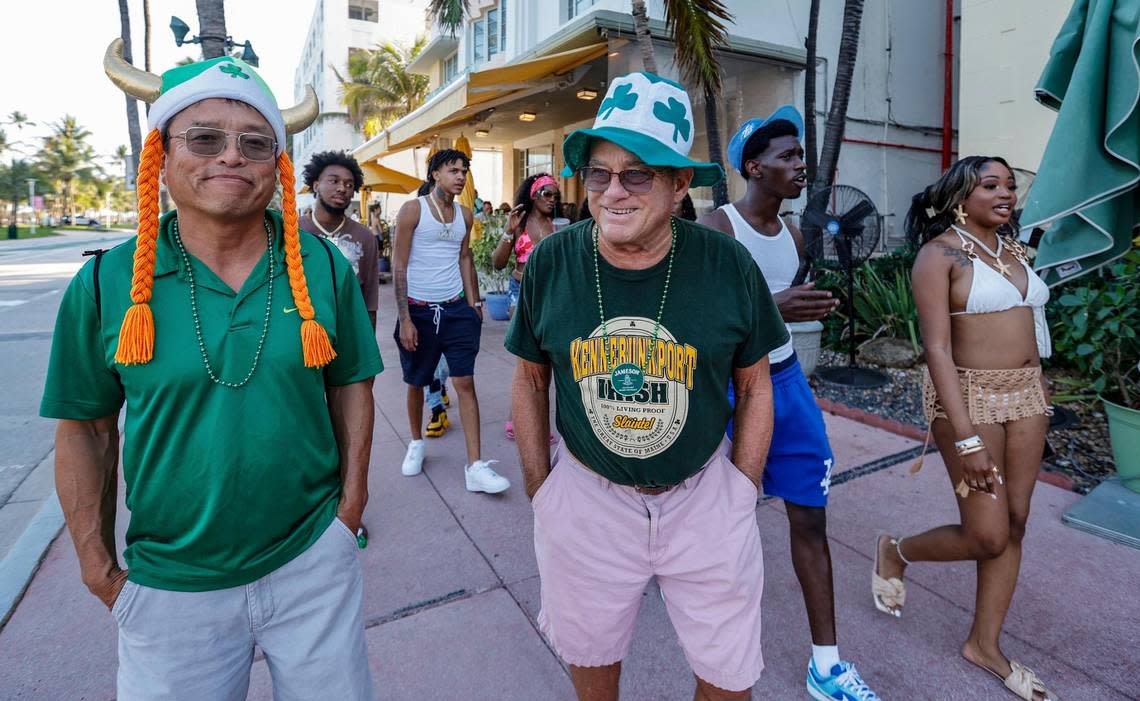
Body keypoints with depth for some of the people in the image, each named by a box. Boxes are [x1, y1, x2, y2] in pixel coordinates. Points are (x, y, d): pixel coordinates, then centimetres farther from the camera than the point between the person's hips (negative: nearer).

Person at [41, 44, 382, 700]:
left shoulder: (325, 267, -6)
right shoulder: (105, 284, -7)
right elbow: (85, 428, 1)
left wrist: (351, 505, 0)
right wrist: (98, 565, 2)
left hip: (314, 564, 1)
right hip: (169, 587, 0)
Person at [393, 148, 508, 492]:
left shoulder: (465, 214, 9)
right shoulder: (413, 209, -5)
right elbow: (399, 266, -7)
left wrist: (474, 304, 7)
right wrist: (404, 319, -12)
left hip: (457, 309, 3)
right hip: (419, 310, -3)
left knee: (466, 382, -3)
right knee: (416, 383, 11)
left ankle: (475, 466, -1)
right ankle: (416, 442, 37)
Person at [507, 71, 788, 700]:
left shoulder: (729, 266, -12)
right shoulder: (551, 263, -10)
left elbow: (754, 386, 1)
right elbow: (531, 378, 2)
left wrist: (740, 494, 1)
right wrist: (539, 491, 3)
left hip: (706, 494, 0)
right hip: (585, 493, 1)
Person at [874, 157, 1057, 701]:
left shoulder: (1012, 248, 11)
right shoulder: (941, 253, -12)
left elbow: (1025, 323, 17)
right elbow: (937, 350, -19)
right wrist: (968, 440, -23)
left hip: (1026, 393, 7)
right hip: (969, 396, -7)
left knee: (1014, 525, 10)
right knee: (987, 537, -4)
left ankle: (985, 644, 25)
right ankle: (895, 551, 25)